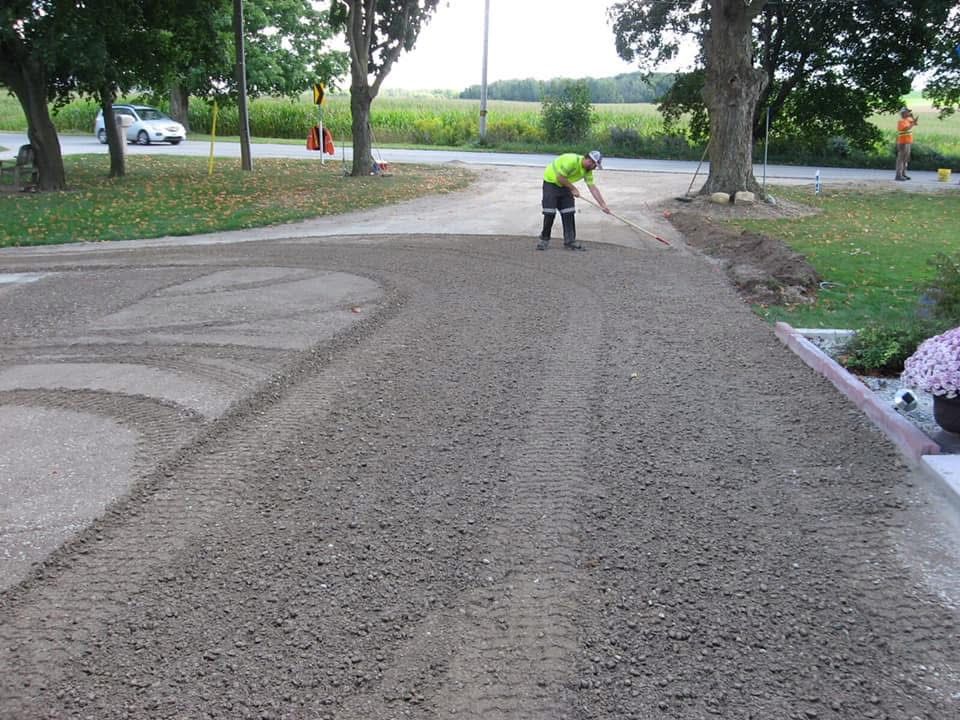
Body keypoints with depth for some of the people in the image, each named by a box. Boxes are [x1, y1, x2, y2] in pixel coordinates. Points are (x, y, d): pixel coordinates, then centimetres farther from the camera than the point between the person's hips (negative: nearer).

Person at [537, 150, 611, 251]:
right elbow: (560, 177, -27)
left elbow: (593, 188, -4)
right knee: (550, 213, -10)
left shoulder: (587, 170, -5)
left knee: (568, 213, 1)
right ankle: (544, 239, 4)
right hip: (551, 182, -7)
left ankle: (570, 241, 7)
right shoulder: (572, 160, -30)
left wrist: (603, 204, -8)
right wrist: (573, 189, -17)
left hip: (564, 185, 7)